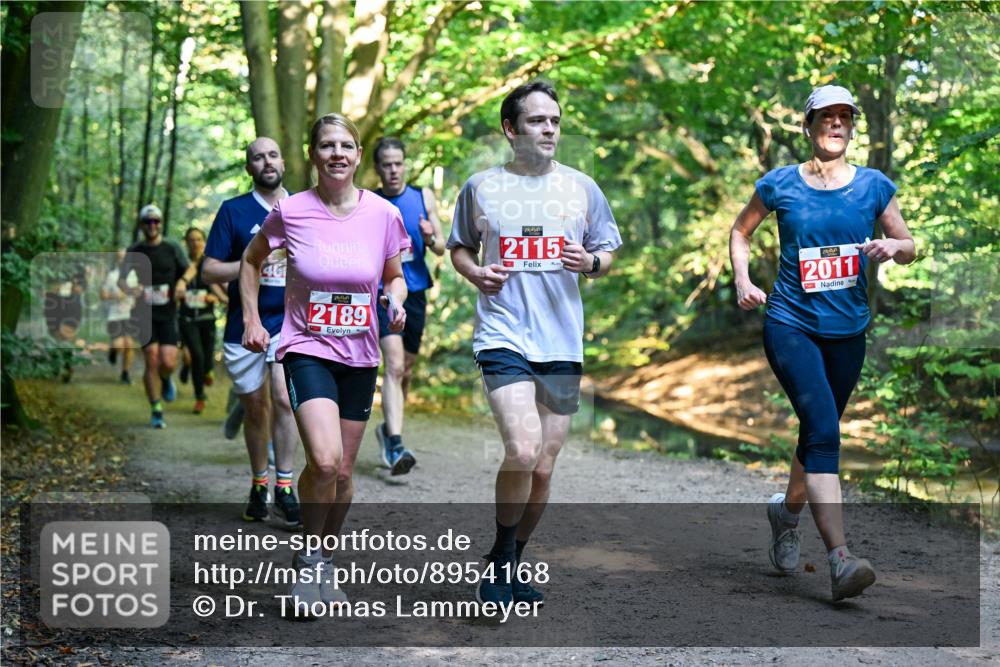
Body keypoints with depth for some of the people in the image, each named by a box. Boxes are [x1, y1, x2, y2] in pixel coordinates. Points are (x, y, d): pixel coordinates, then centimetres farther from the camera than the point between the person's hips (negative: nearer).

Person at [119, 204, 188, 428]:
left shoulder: (172, 249, 1)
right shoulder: (135, 251, 3)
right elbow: (121, 279, 7)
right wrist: (132, 290, -15)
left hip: (168, 313, 0)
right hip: (145, 313, 0)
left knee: (168, 362, -11)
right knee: (152, 363, -6)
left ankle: (166, 379, 27)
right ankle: (156, 411, 6)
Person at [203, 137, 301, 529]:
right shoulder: (233, 211, 2)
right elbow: (209, 271, -3)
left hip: (290, 322, 0)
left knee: (283, 398, -18)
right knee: (255, 409, 9)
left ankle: (284, 488, -10)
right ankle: (259, 485, 26)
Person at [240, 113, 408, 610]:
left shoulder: (383, 214, -4)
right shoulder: (291, 212, -7)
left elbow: (394, 276, 12)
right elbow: (251, 261, 11)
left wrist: (396, 302, -9)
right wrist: (252, 319, 5)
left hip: (360, 356, 3)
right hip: (307, 351, -3)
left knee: (343, 472, 9)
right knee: (324, 461, -22)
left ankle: (325, 563, 31)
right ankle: (307, 558, 1)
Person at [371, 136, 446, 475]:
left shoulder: (423, 197, 5)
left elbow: (441, 248, 7)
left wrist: (431, 239, -14)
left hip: (415, 293, 4)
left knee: (406, 369, 15)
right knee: (394, 366, -19)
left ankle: (387, 428, 38)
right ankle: (395, 446, -25)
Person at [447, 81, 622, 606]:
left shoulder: (581, 188, 8)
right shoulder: (481, 187, 4)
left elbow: (608, 252, 16)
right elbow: (459, 247, 17)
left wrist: (592, 262, -7)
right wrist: (476, 273, -5)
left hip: (562, 343, 3)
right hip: (503, 336, -3)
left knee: (542, 469, 8)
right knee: (522, 451, -21)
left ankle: (513, 565, 29)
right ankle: (499, 559, 2)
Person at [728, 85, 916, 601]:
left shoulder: (874, 186, 5)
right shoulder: (780, 185, 0)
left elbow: (910, 248, 12)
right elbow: (740, 231, 14)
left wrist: (894, 247, -12)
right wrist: (742, 279, -2)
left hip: (847, 331, 4)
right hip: (791, 326, -4)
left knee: (819, 433, 16)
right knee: (823, 430, -20)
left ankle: (787, 511, 45)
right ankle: (840, 560, -25)